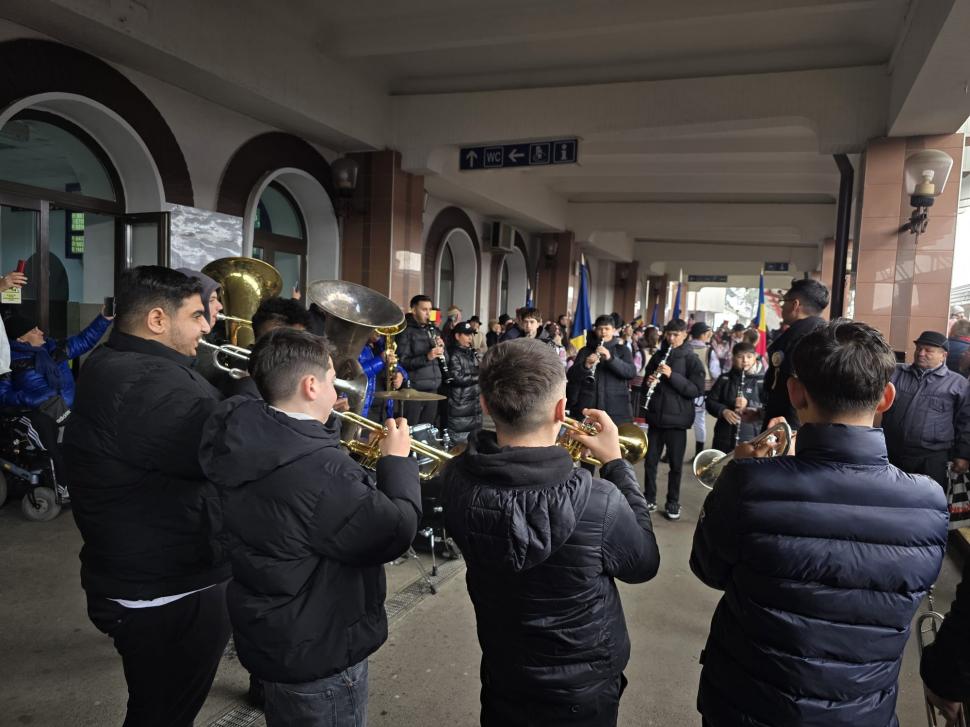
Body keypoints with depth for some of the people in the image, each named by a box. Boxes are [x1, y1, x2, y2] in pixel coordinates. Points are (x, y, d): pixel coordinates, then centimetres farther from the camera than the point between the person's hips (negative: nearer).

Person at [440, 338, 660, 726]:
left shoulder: (456, 479, -22)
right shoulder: (597, 502, -34)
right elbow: (644, 564, -13)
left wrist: (553, 444, -4)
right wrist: (616, 463, -9)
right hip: (580, 690, -2)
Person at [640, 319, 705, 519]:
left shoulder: (691, 359, -4)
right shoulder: (657, 356, 8)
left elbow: (697, 390, -12)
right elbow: (645, 384, 17)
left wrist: (672, 376, -21)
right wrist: (649, 383, -7)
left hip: (677, 418, -3)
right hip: (655, 416, 4)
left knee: (675, 463, 5)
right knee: (650, 460, 7)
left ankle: (673, 503, 18)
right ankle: (649, 499, 21)